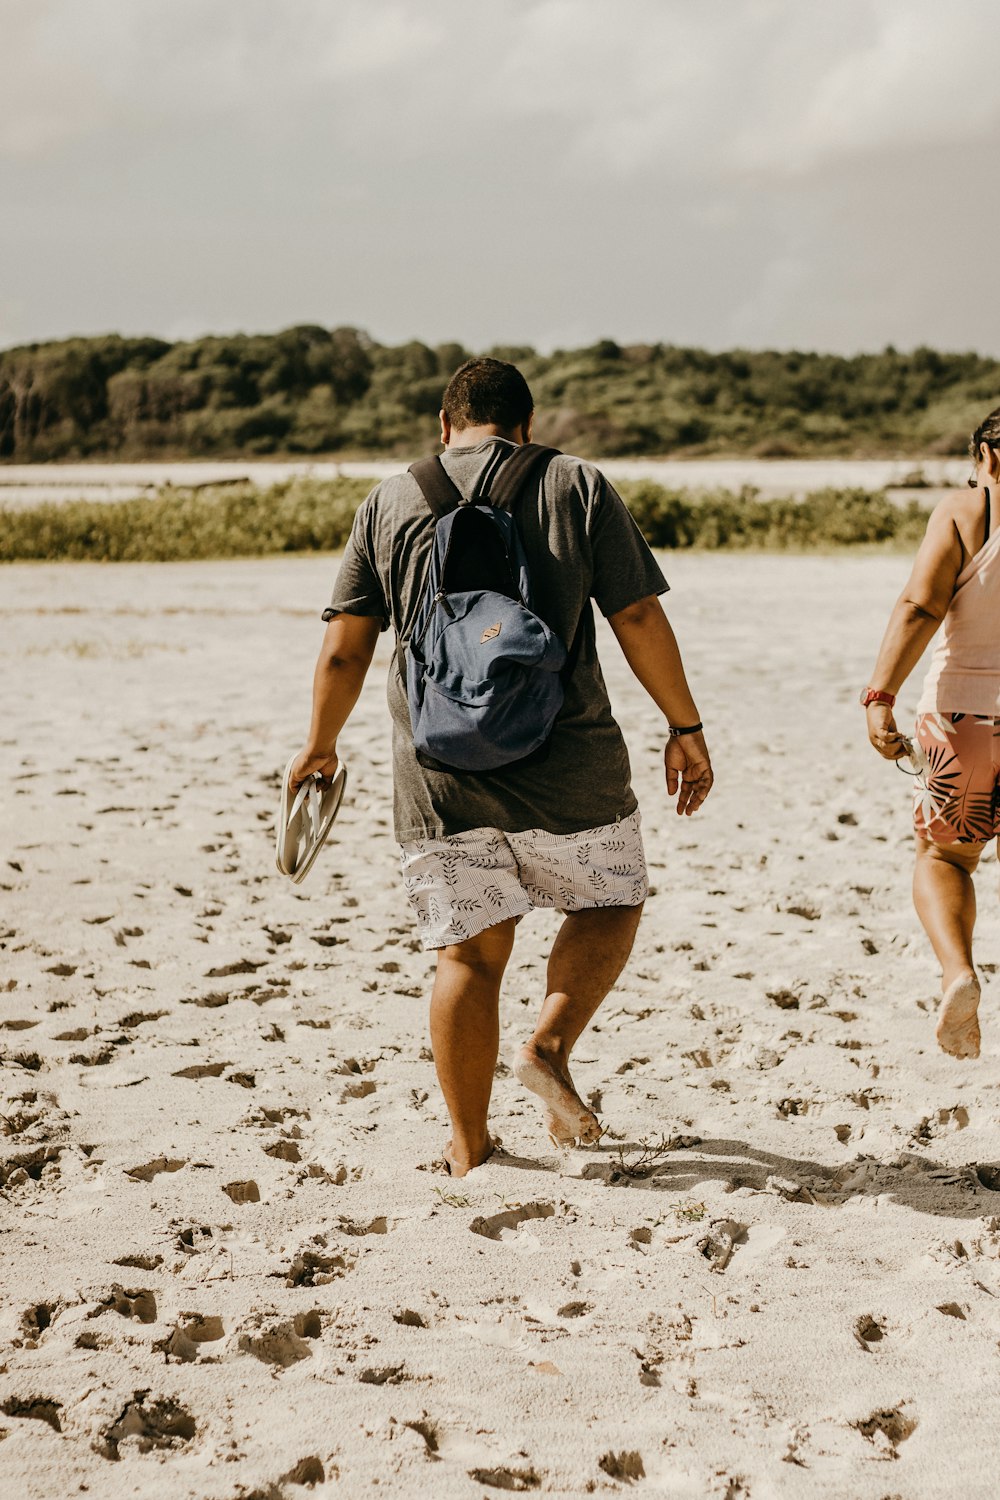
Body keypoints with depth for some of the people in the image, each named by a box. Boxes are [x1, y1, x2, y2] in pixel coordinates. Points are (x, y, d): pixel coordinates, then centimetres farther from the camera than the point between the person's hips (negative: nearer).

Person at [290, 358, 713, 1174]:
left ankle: (469, 1149, 14)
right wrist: (685, 726, 7)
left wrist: (320, 746, 21)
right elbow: (640, 617, -3)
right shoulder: (577, 486, 2)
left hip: (438, 771, 2)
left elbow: (343, 652, 7)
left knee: (469, 953, 11)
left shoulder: (389, 502, 8)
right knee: (610, 901, 20)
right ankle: (550, 1044, -1)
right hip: (566, 764, -2)